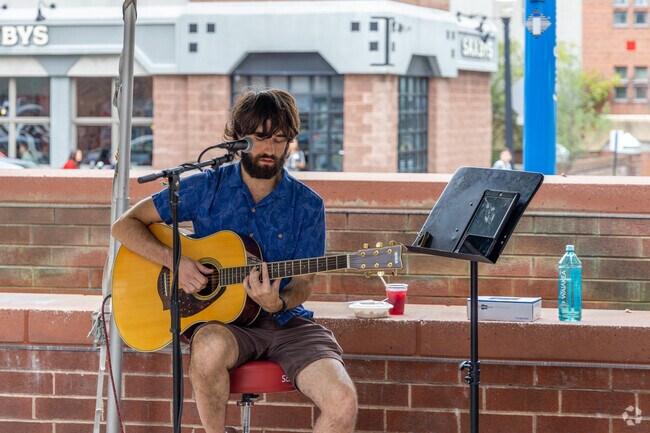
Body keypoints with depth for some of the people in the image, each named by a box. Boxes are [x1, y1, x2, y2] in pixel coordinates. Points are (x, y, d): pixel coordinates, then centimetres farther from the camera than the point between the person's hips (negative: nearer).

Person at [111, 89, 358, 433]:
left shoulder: (307, 205, 4)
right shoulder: (207, 187, 2)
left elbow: (303, 284, 2)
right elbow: (124, 225, 3)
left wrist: (277, 302, -22)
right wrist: (174, 261, -14)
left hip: (286, 322, 1)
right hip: (221, 319, -1)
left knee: (343, 402, -27)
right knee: (210, 346, -40)